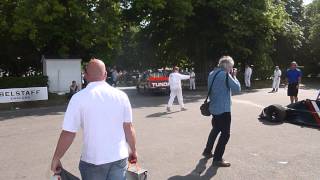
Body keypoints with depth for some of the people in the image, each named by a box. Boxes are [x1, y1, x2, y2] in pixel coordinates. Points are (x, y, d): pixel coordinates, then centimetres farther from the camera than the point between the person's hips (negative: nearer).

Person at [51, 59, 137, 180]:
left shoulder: (79, 98, -10)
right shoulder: (121, 95, -3)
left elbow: (68, 133, -11)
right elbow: (129, 128, 0)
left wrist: (56, 159, 2)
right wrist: (133, 150, 15)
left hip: (93, 161, -1)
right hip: (119, 157, 2)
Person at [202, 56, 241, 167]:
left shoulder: (212, 74, 9)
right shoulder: (225, 74, -16)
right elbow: (237, 89, -15)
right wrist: (234, 76, -4)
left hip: (214, 107, 9)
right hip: (223, 109, -9)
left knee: (216, 129, 25)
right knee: (225, 134, 1)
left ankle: (207, 151, 35)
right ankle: (217, 159, 5)